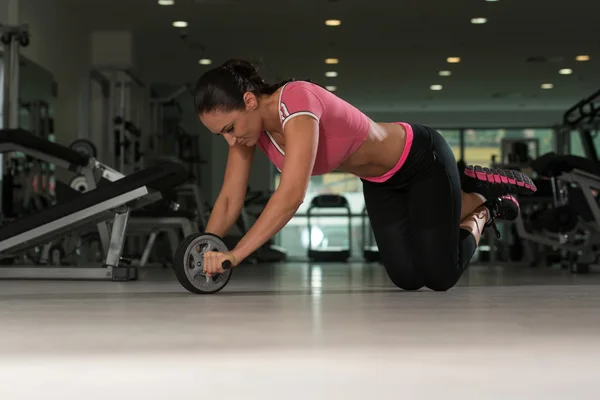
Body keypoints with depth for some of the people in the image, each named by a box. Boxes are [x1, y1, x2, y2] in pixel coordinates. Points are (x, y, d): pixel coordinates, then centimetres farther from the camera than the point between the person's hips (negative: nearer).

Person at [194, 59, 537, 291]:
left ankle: (484, 212, 24)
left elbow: (292, 194, -48)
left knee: (440, 277, -5)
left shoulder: (295, 101, -38)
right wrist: (206, 251, -21)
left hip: (422, 159, -7)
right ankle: (477, 193, 26)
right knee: (407, 278, 7)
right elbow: (231, 197, -9)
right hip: (380, 180, 7)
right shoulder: (248, 121, -15)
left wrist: (235, 255, -50)